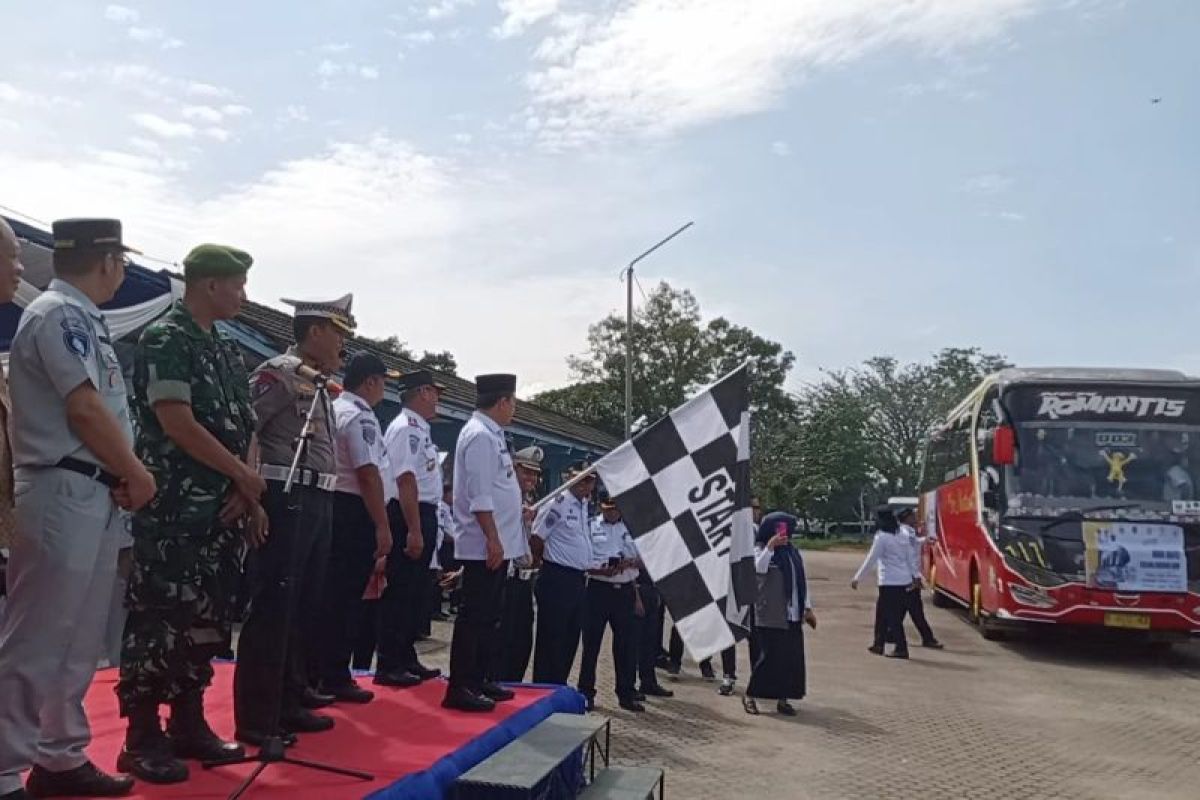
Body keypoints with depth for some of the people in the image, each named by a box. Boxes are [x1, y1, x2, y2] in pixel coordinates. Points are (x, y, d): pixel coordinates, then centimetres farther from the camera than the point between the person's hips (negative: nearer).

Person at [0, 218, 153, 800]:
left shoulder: (83, 318, 18)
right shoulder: (59, 313, -10)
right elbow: (84, 408, -16)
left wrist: (123, 478, 3)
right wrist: (138, 474, -6)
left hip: (98, 497, 10)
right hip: (64, 494, -10)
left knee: (79, 640, 14)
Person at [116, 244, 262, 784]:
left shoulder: (225, 349, 16)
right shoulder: (165, 339, -9)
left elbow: (246, 424, 14)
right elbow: (177, 423, -17)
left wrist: (247, 491, -1)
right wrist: (244, 475, -10)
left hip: (223, 510, 8)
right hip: (174, 512, -8)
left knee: (206, 619, 12)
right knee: (160, 619, -4)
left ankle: (188, 724, 23)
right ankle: (142, 739, 6)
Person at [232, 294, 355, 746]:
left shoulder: (319, 383, 18)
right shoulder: (279, 371, -9)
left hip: (317, 503, 9)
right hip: (287, 500, -9)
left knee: (304, 605, 16)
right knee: (272, 607, -5)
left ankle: (291, 694, 29)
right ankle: (257, 719, 2)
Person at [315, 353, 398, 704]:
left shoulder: (334, 410, 17)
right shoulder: (360, 417, -14)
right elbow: (368, 474, -20)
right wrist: (383, 527, -18)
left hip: (335, 509, 10)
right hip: (355, 513, -10)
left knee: (333, 594, 15)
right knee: (346, 597, -3)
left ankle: (320, 673, 23)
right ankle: (335, 678, 5)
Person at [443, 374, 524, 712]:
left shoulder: (491, 434, 15)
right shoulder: (479, 435, -15)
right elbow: (479, 495, -21)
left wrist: (518, 511, 29)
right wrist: (493, 539, -23)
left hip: (498, 544, 10)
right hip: (485, 545, -10)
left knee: (489, 615, 16)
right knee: (474, 615, -5)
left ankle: (482, 679, 26)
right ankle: (459, 688, 1)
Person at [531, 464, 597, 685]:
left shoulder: (585, 506, 13)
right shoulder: (558, 503, -13)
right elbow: (536, 538, -12)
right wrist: (545, 562, 1)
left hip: (579, 580, 9)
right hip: (557, 580, -8)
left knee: (570, 640, 14)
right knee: (551, 640, -1)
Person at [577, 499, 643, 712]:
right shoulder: (590, 527, 0)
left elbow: (642, 558, 13)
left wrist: (630, 562, -6)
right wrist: (601, 570, -18)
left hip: (625, 590, 3)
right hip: (598, 588, -3)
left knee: (626, 643, 6)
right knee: (591, 642, 3)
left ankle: (627, 694, 17)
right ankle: (586, 692, 14)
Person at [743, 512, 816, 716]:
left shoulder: (794, 552, 14)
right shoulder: (762, 549, -3)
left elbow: (802, 581, 18)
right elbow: (759, 568, -23)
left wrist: (808, 608, 15)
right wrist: (770, 546, -28)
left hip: (793, 615, 6)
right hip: (770, 615, -6)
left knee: (792, 657, 5)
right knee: (769, 655, -7)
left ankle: (783, 698, 16)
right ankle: (750, 696, 7)